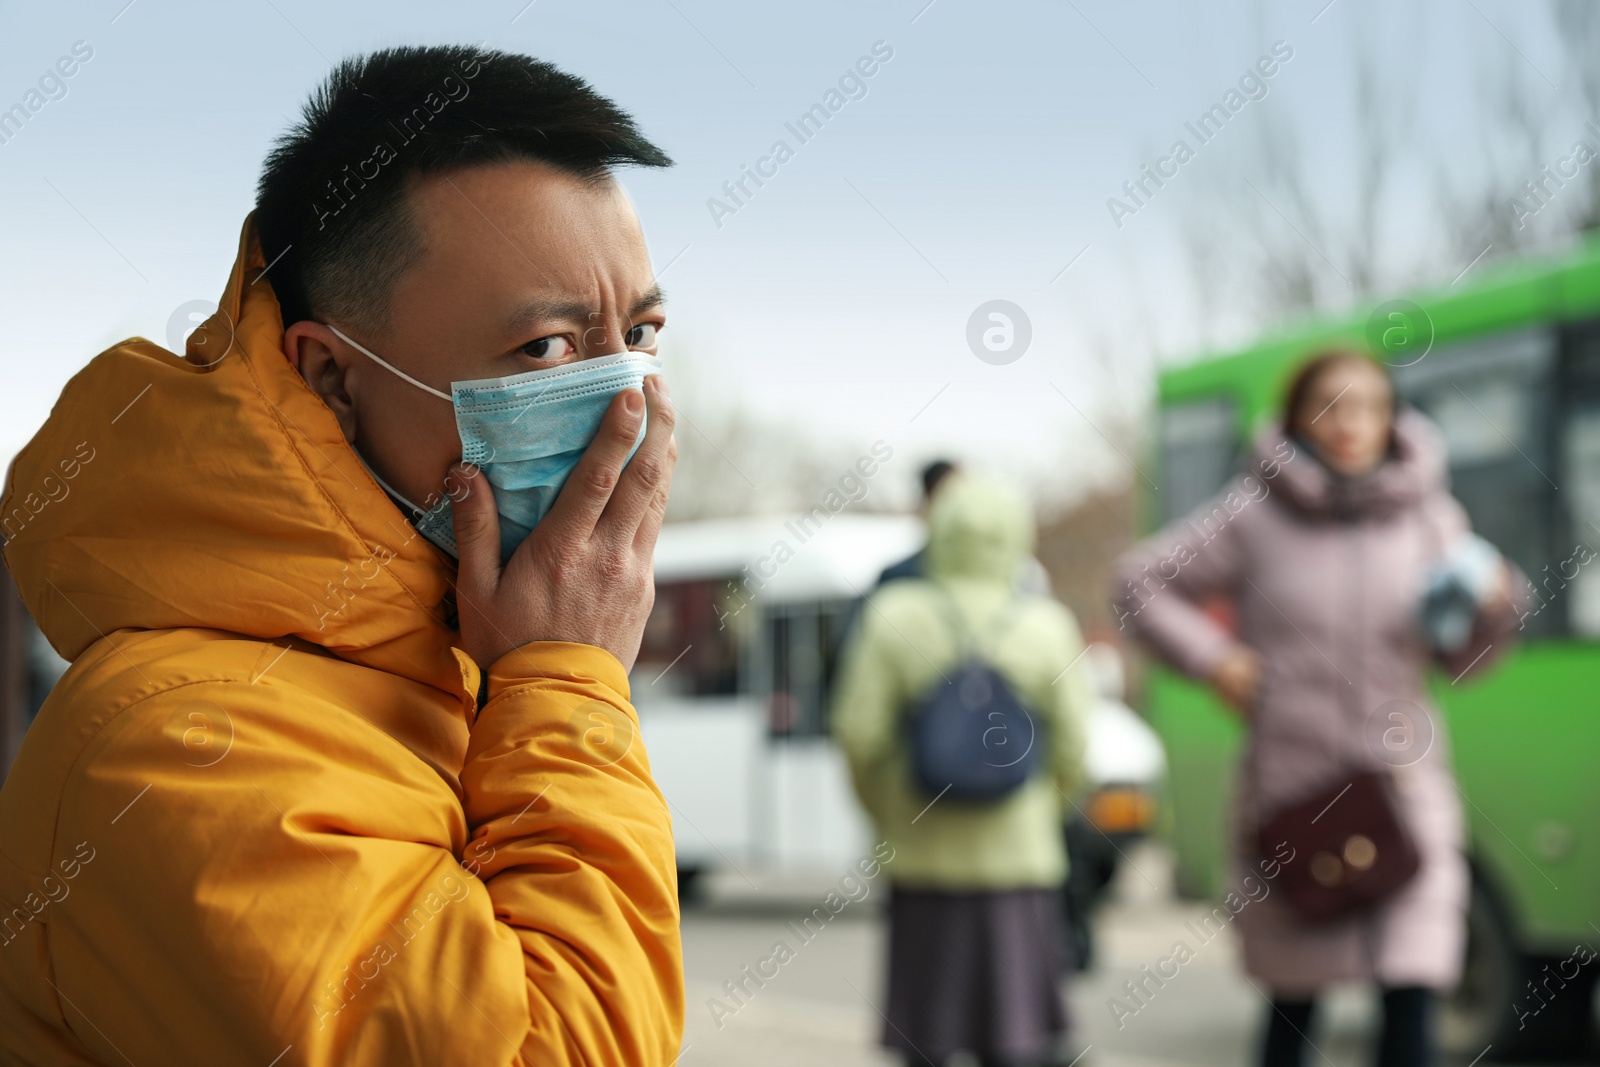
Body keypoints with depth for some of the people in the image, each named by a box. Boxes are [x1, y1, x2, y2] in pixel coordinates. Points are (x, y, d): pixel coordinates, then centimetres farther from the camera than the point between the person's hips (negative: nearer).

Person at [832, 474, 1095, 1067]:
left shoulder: (894, 617, -5)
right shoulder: (1047, 628, -4)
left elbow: (859, 732, -7)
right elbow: (1070, 750, -3)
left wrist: (885, 816, 9)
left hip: (922, 857, 1)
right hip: (1019, 860, 0)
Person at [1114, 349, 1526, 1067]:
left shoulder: (1430, 518, 5)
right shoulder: (1255, 514, -1)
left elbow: (1461, 659, 11)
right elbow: (1142, 582, 7)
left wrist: (1494, 610, -10)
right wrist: (1212, 658, -5)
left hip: (1403, 786, 1)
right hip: (1290, 787, -1)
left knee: (1412, 999, -8)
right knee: (1293, 1007, 8)